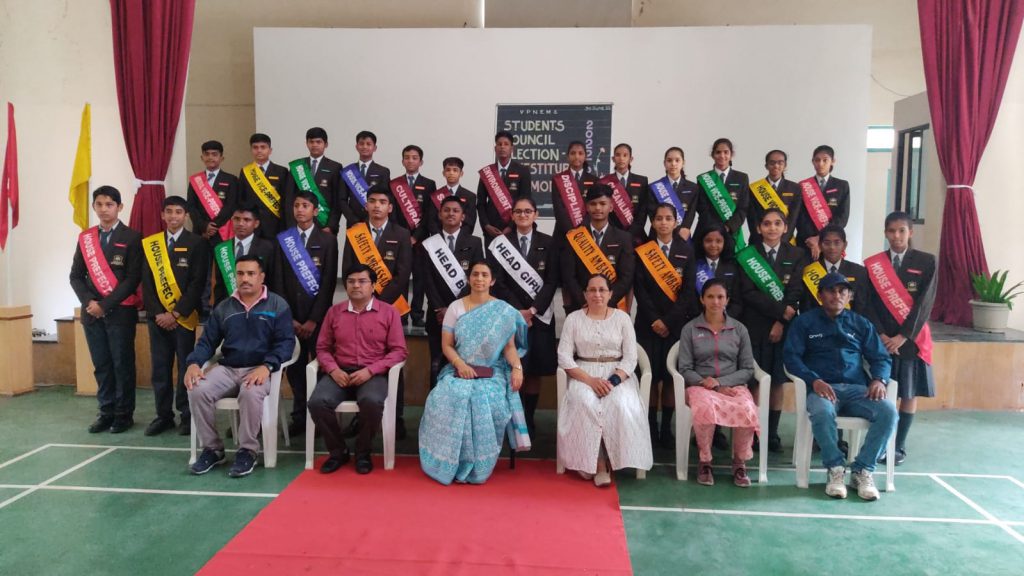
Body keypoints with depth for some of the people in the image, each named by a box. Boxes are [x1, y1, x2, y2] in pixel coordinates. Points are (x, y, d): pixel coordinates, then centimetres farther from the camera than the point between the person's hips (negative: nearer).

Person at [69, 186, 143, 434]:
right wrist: (89, 302, -8)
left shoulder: (131, 237, -4)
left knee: (122, 364, 2)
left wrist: (105, 305, -13)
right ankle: (106, 412, 17)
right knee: (101, 365, 8)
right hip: (91, 311, 4)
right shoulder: (85, 237, 11)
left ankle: (124, 414, 11)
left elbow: (133, 278, -10)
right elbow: (76, 275, 9)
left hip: (120, 311, -4)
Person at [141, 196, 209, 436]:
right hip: (158, 317, 3)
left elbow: (198, 283, -8)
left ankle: (187, 416, 10)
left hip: (184, 317, -3)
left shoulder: (197, 243, -2)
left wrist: (176, 313, -13)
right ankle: (164, 415, 15)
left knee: (186, 367, 1)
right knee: (160, 368, 6)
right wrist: (157, 313, -6)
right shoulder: (149, 244, 9)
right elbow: (146, 283, 6)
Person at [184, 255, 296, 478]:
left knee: (250, 393, -37)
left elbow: (286, 342, -6)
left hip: (259, 369, -4)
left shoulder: (277, 305, 2)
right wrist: (194, 363, -8)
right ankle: (212, 448, -4)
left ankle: (248, 451, -16)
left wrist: (266, 366, -22)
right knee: (197, 391, -23)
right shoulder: (223, 307, 15)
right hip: (227, 368, 4)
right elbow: (207, 341, 13)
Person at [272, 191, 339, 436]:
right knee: (294, 367, 3)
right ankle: (300, 417, 12)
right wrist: (288, 317, -3)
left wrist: (314, 319, -10)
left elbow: (329, 282, -5)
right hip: (290, 317, 2)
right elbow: (278, 282, 5)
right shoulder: (282, 240, 8)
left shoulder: (327, 241, 1)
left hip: (318, 317, -2)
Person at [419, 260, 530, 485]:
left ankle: (476, 467, -15)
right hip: (459, 371, 1)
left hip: (492, 374, -1)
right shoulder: (455, 307, 7)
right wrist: (460, 364, -14)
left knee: (487, 402, -32)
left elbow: (509, 346, 1)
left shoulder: (504, 311, 4)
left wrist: (517, 367, -17)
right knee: (449, 399, -31)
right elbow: (447, 345, 4)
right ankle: (452, 463, -15)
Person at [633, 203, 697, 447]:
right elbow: (639, 288, -1)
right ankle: (650, 428, 5)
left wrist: (668, 321, -9)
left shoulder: (686, 250, 6)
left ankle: (667, 429, 8)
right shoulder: (642, 250, 5)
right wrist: (654, 319, -10)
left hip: (677, 322, 1)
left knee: (672, 374, 1)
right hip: (648, 323, -1)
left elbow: (688, 290, 0)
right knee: (650, 374, -3)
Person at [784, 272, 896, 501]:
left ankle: (862, 470, -12)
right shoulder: (805, 322, 11)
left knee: (888, 412, -27)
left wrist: (879, 379, -8)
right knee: (821, 413, -37)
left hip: (857, 388, 3)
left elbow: (881, 358, 15)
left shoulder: (861, 324, 20)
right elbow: (792, 356, 0)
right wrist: (814, 380, -18)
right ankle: (836, 468, -14)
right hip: (821, 387, -3)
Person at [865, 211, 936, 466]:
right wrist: (880, 335, -11)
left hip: (910, 338, -1)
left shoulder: (926, 262, 0)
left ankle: (899, 446, 14)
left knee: (909, 393, 5)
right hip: (881, 339, 1)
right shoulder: (872, 263, 4)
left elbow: (925, 302, -7)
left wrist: (903, 336, -14)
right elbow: (868, 304, 1)